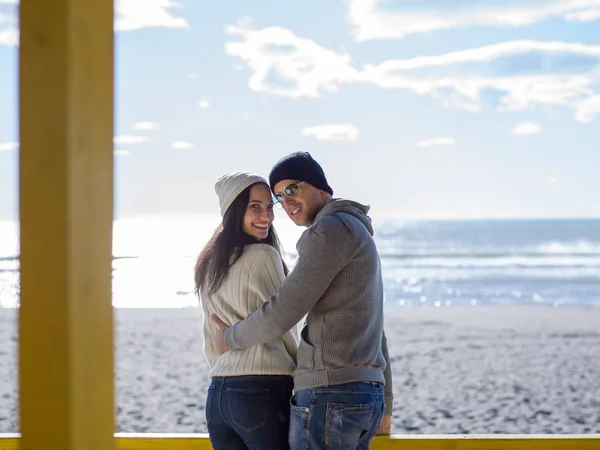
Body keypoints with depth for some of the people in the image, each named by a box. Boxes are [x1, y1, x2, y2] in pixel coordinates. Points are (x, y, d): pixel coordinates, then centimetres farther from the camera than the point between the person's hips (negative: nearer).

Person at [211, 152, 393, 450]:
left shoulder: (333, 228, -9)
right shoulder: (359, 237, 24)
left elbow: (282, 314, -14)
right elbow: (375, 336, 27)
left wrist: (231, 338, 4)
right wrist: (384, 407, 31)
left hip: (329, 395, -10)